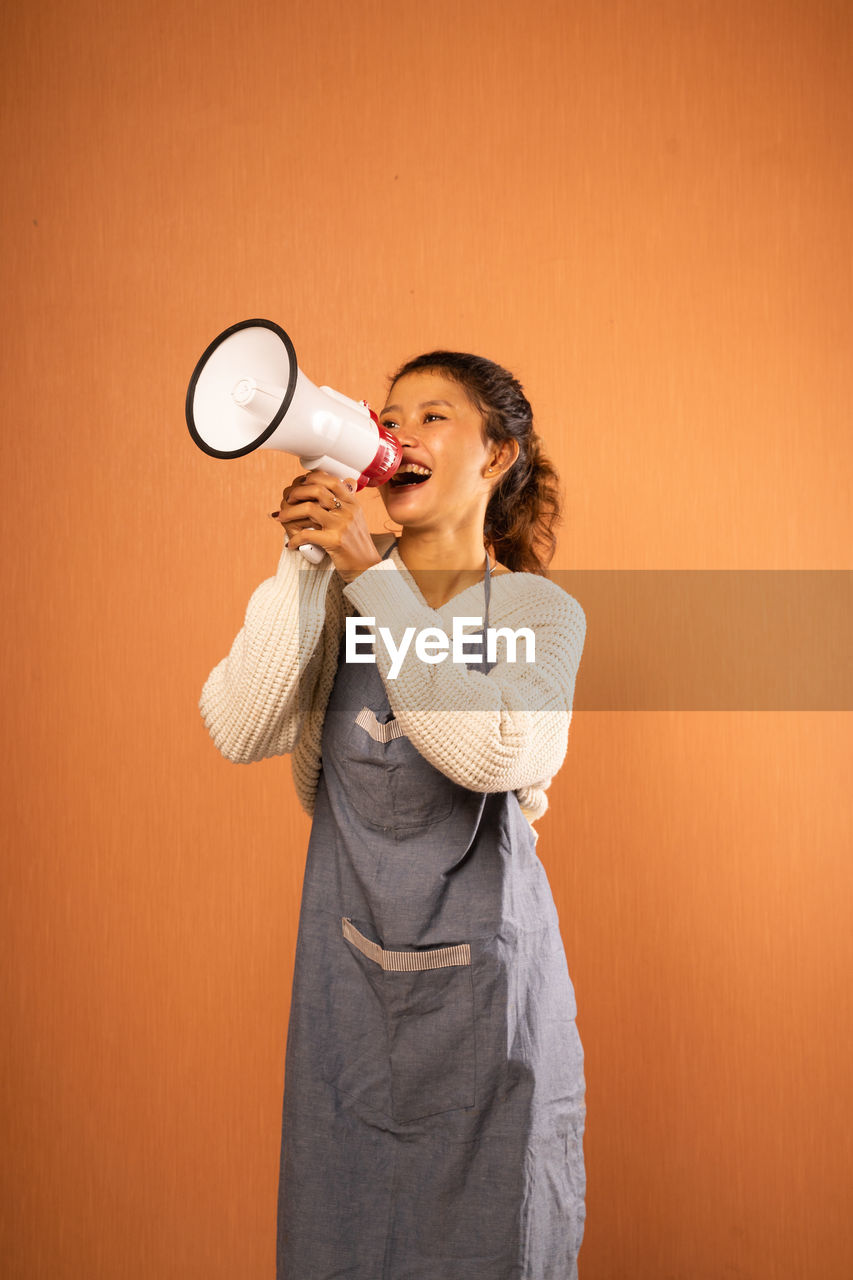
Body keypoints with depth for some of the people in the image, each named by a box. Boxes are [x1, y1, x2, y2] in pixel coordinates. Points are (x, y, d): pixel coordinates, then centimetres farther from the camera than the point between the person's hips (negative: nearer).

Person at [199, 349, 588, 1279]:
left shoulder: (540, 609, -5)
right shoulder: (334, 591, 1)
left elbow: (492, 751, -25)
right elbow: (239, 732, -14)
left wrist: (369, 572, -25)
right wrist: (303, 560, -19)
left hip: (484, 970, -2)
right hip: (349, 969, 2)